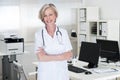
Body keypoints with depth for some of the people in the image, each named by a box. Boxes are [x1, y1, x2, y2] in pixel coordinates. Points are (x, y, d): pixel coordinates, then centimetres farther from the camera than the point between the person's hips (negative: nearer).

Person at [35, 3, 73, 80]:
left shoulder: (63, 32, 1)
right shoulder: (39, 34, -5)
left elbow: (69, 55, -5)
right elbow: (41, 57, -13)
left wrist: (47, 55, -12)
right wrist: (61, 56, -11)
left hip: (62, 74, 2)